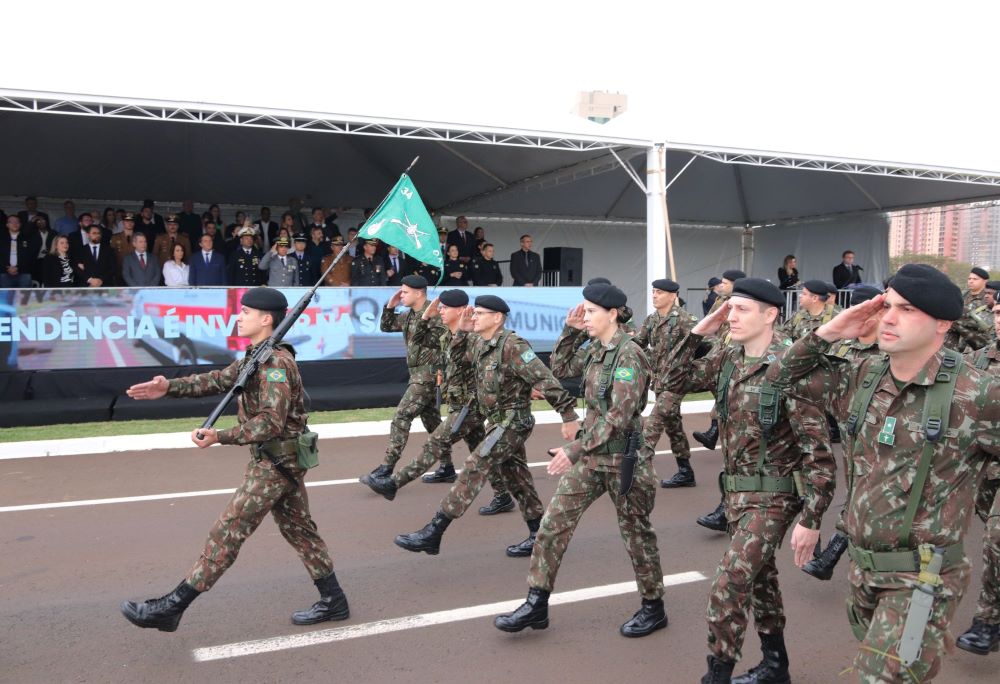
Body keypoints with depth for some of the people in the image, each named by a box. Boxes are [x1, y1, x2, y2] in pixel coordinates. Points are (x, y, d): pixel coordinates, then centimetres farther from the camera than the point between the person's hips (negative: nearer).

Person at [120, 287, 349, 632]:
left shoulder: (275, 363, -20)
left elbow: (271, 422, -27)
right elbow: (217, 380, 10)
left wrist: (220, 436, -33)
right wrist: (170, 387, -2)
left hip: (275, 463, -10)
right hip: (282, 461, 10)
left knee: (226, 533, -4)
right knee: (299, 530, 15)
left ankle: (171, 607, 4)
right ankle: (333, 602, 22)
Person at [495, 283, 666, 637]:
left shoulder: (628, 355, -18)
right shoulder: (594, 349, 6)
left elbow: (619, 417, -25)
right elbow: (560, 368, 20)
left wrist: (576, 449, -28)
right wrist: (570, 330, 7)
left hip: (623, 457, -8)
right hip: (591, 454, 8)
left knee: (635, 531, 9)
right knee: (553, 522, 4)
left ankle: (653, 608, 28)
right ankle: (537, 604, 13)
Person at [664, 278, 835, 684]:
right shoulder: (726, 358, 0)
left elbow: (816, 450, -19)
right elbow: (676, 382, 5)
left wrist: (810, 519, -19)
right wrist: (697, 333, -6)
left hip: (771, 496, -7)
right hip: (735, 489, 8)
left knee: (728, 587, -11)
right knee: (759, 576, 20)